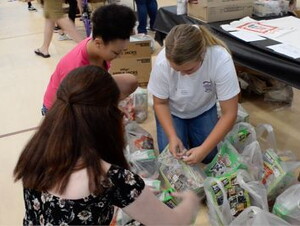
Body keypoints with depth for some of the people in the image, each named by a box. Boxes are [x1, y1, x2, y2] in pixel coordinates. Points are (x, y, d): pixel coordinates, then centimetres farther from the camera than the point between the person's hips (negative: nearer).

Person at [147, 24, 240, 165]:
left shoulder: (221, 60, -36)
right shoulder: (162, 62, -33)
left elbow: (229, 114, -28)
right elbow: (160, 103, -15)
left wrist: (204, 149, -35)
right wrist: (172, 136, -28)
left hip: (203, 110, 0)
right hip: (172, 112, 0)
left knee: (209, 157, -9)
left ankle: (190, 131, 20)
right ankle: (183, 130, 19)